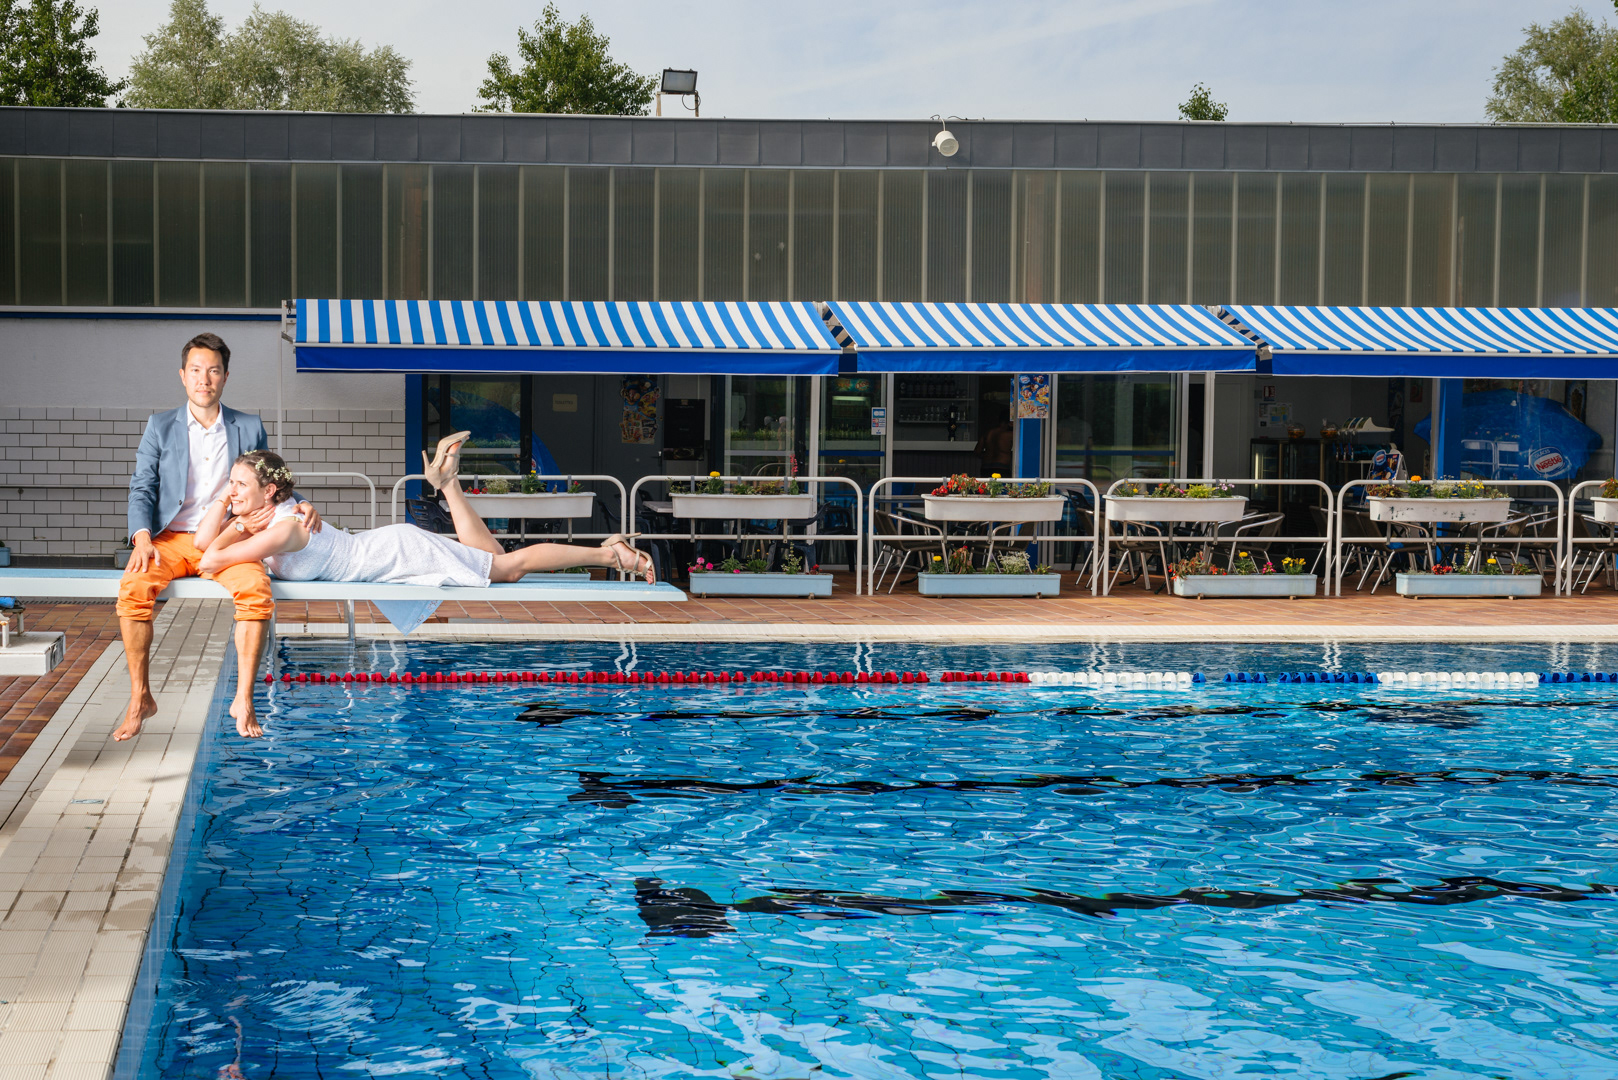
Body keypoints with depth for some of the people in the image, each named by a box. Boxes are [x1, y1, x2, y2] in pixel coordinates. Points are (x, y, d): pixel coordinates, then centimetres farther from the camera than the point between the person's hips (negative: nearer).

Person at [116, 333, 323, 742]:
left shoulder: (249, 429, 14)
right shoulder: (161, 427, 12)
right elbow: (142, 488, 6)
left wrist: (298, 506, -2)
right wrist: (142, 538, -12)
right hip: (173, 538, 0)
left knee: (257, 592, -33)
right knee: (133, 589, -31)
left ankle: (243, 699, -24)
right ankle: (140, 699, -18)